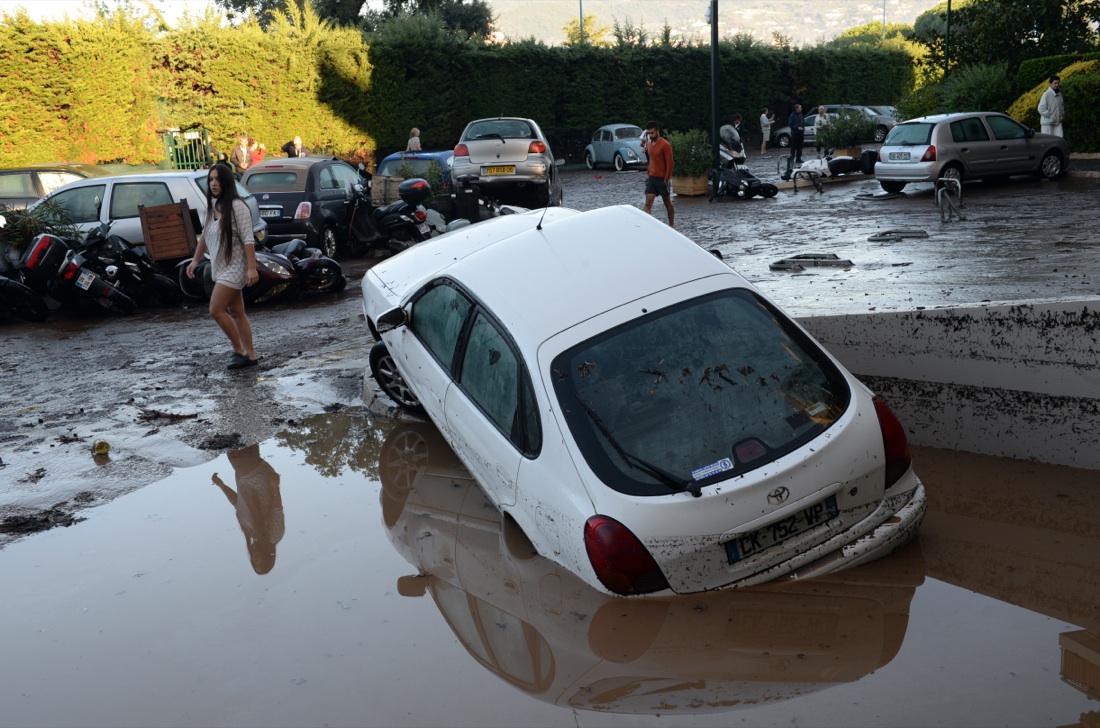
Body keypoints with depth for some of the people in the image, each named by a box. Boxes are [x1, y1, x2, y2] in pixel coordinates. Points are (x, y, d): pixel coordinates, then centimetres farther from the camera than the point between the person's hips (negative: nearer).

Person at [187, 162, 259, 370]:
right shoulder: (212, 206, 9)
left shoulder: (237, 206, -15)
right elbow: (204, 235, 21)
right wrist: (195, 260, 21)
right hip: (221, 267, 9)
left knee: (216, 310, -11)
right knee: (236, 313, 9)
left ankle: (239, 351, 1)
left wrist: (252, 268, -25)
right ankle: (250, 355, 15)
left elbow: (248, 239, -20)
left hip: (234, 267, -8)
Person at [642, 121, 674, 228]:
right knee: (648, 202, -5)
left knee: (667, 202, 8)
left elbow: (669, 164, -15)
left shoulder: (665, 145, -15)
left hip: (662, 179, -6)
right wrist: (648, 173, 13)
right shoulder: (649, 143, 8)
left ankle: (672, 224, 21)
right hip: (651, 178, 6)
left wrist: (666, 180, -17)